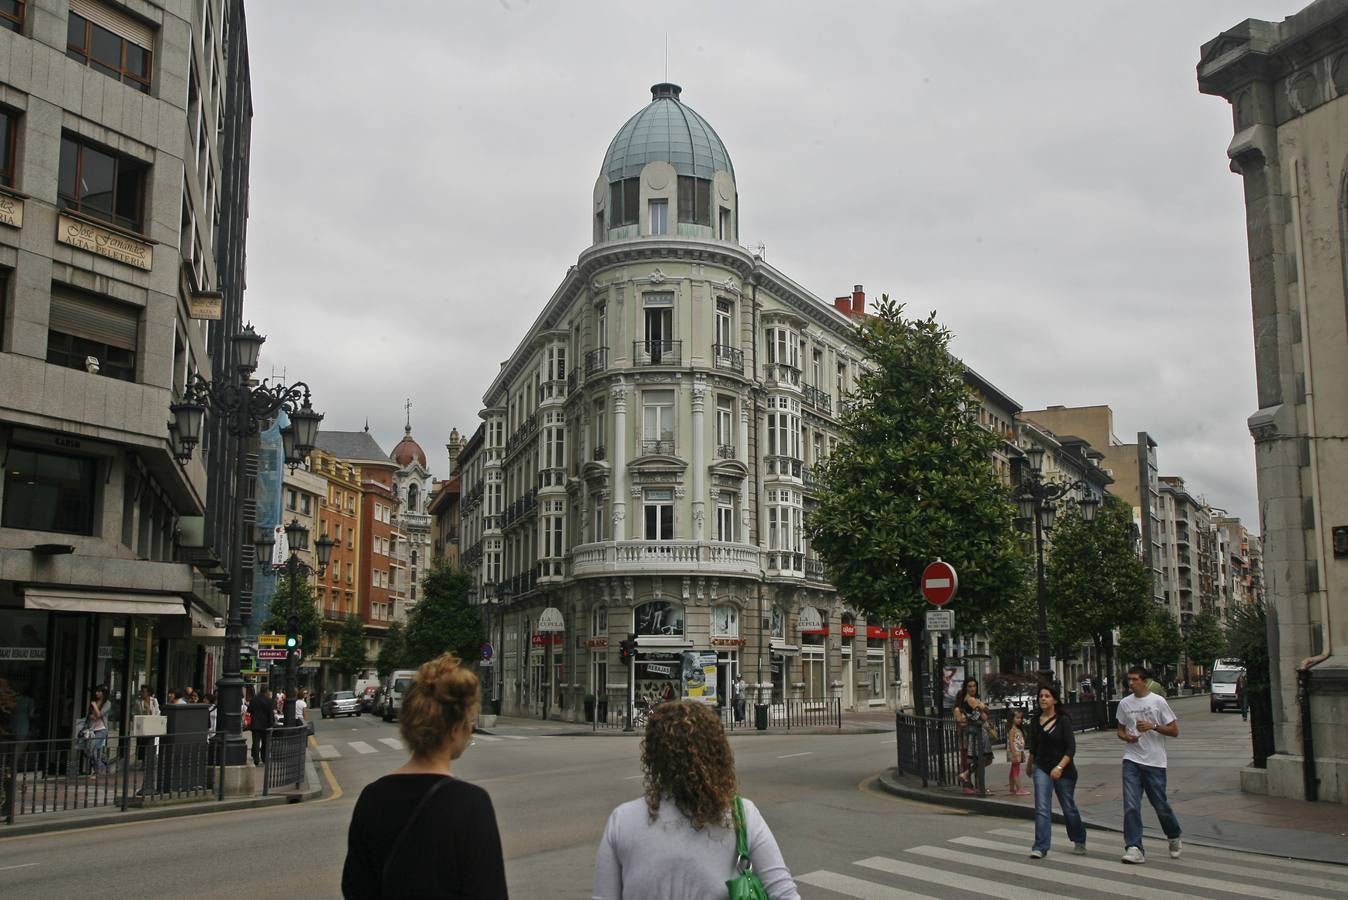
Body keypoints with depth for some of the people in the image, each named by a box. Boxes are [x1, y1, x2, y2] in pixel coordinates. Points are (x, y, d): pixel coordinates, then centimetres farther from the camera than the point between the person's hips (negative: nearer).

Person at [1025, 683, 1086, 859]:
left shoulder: (1063, 720, -10)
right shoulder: (1035, 722, 3)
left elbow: (1071, 748, -15)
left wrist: (1059, 767, -27)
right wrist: (1030, 766, 30)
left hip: (1064, 770, -3)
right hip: (1042, 769, 3)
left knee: (1069, 808, 12)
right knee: (1042, 808, -10)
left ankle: (1079, 841, 36)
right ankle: (1040, 848, -10)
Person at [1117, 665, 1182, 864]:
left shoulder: (1158, 701, -4)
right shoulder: (1124, 703, 7)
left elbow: (1174, 730, -2)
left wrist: (1153, 726, -17)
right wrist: (1126, 737, -5)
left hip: (1155, 762, -2)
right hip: (1131, 760, 3)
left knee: (1161, 805, 8)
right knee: (1131, 806, -7)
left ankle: (1175, 838, 34)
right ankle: (1134, 848, -6)